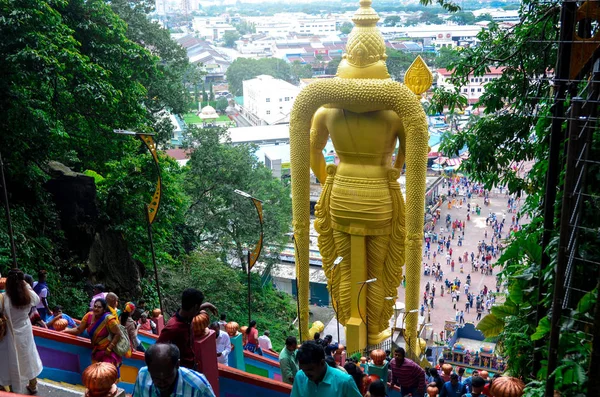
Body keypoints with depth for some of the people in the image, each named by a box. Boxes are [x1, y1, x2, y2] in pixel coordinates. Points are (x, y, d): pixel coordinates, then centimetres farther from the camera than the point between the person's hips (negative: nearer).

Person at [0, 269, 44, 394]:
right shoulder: (29, 295, -15)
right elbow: (37, 300, 8)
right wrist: (28, 286, 9)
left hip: (11, 335, -4)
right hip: (26, 333, 4)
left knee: (12, 363, 14)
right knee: (28, 358, 24)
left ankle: (15, 391, 28)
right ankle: (33, 386, 42)